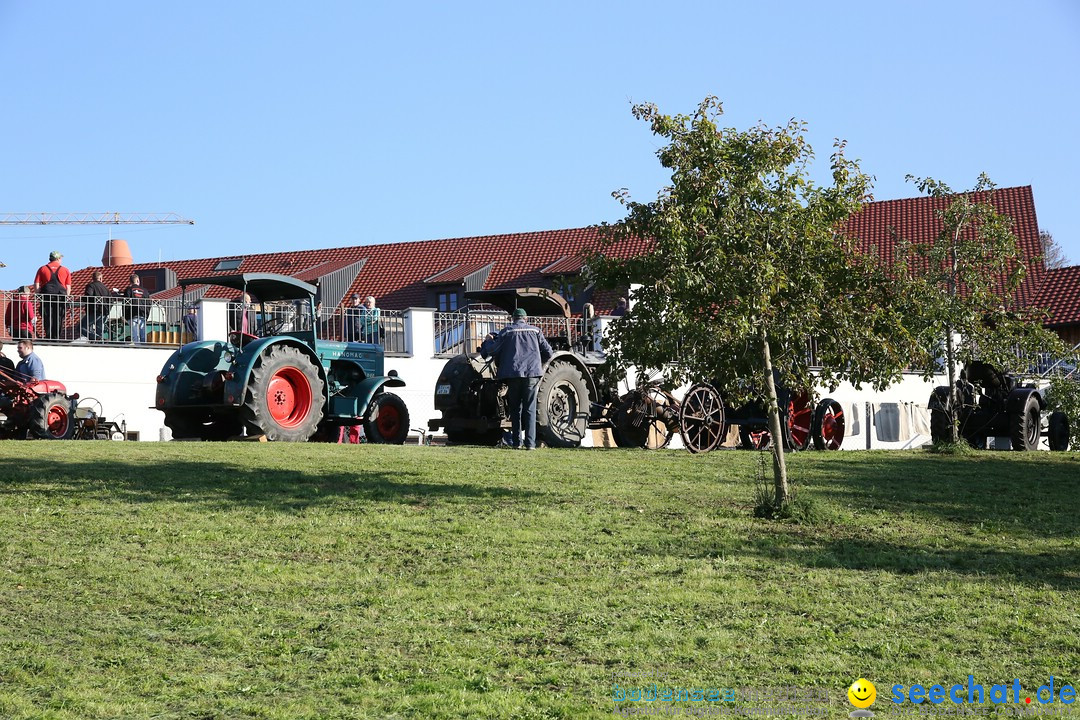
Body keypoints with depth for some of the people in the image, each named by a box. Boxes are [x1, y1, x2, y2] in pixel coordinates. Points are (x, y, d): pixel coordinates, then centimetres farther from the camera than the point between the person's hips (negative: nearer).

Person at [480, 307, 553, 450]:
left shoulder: (507, 331, 5)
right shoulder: (535, 331, 9)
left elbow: (492, 350, 0)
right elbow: (548, 352, 9)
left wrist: (488, 340, 21)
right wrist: (540, 363, 28)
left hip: (513, 373, 0)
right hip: (532, 373, 0)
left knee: (515, 409, 10)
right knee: (530, 409, 1)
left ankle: (516, 442, 7)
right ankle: (530, 443, -7)